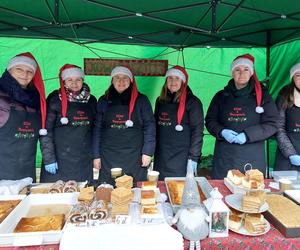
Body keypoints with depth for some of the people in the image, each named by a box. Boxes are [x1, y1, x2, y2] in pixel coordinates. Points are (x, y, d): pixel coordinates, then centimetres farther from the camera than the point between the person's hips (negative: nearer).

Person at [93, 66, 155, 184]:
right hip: (109, 158, 2)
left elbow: (149, 126, 1)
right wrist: (96, 155, 5)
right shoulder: (104, 101, 9)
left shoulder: (141, 100, 3)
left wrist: (147, 152, -6)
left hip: (134, 157, -1)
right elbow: (97, 129, 9)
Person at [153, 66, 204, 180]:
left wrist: (193, 157, -13)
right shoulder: (160, 101, 12)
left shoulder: (192, 102, -5)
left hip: (181, 158, -5)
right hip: (161, 156, 5)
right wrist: (152, 151, 14)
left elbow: (197, 130, -9)